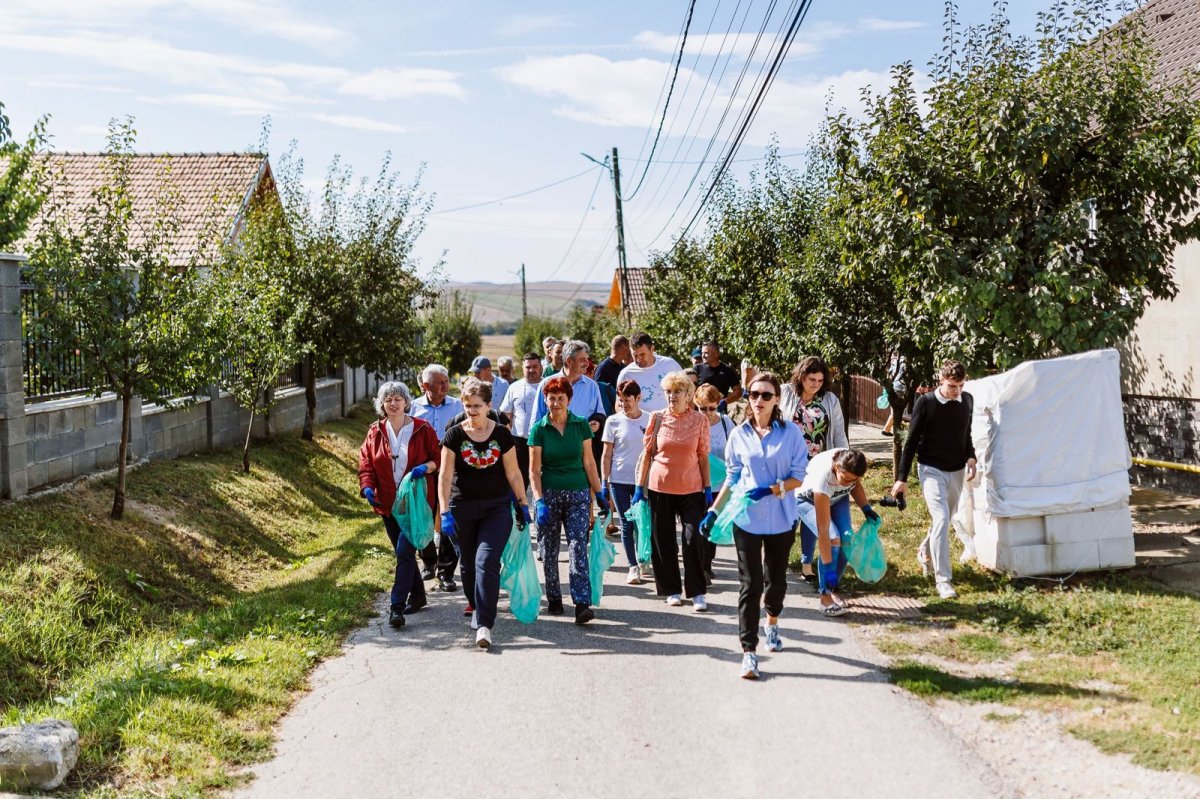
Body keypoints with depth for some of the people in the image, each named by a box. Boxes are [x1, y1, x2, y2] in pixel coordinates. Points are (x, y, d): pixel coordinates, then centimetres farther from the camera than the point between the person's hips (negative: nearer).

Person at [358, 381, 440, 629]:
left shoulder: (422, 429, -3)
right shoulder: (375, 433, 6)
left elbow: (438, 457, 2)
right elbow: (366, 464, 6)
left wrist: (426, 467, -19)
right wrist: (367, 487, -11)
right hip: (388, 504, 5)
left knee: (404, 552, -14)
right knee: (403, 552, 15)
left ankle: (397, 606, -15)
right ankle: (417, 595, 32)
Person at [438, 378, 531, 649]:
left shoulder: (502, 434, -3)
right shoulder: (454, 435, -4)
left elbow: (513, 474, 4)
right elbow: (445, 477, -6)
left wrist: (523, 505, 7)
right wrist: (445, 512, -13)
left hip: (497, 507, -1)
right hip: (463, 508, 1)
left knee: (487, 560, -15)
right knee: (469, 562, 13)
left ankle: (484, 625, -18)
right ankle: (474, 604, 41)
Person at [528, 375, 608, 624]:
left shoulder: (581, 425, 3)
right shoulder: (539, 429, -1)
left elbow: (589, 462, 8)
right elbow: (534, 470, -3)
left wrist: (599, 494, 4)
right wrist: (539, 501, -14)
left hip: (578, 494, 0)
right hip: (549, 493, 0)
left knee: (578, 548, -10)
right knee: (549, 550, 7)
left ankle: (582, 604, -17)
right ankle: (554, 600, 22)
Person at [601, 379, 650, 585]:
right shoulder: (613, 421, 0)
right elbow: (606, 455, 3)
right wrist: (604, 483, -1)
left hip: (642, 481, 0)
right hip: (619, 481, 0)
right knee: (626, 525, 2)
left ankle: (642, 560, 23)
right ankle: (633, 567, 10)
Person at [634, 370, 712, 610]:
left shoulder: (699, 420, -1)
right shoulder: (657, 418, -1)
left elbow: (703, 456, 4)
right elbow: (647, 453, 4)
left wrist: (708, 488, 1)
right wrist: (639, 487, 2)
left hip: (691, 488, -1)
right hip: (660, 487, 1)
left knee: (694, 539, -7)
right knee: (663, 541, 7)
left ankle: (698, 592, 2)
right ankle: (671, 590, 20)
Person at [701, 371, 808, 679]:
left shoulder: (791, 433, -5)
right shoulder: (739, 435, 1)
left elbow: (798, 477, -6)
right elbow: (732, 478, 10)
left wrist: (771, 489, -21)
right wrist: (714, 510, 5)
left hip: (781, 520, 0)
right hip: (746, 519, 0)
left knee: (776, 578, 17)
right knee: (750, 585, -4)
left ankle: (772, 623, 46)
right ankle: (749, 652, -4)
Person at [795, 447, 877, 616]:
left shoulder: (852, 466, -30)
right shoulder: (823, 477, -43)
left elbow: (855, 484, 0)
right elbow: (823, 530, -40)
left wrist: (866, 508, -15)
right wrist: (828, 568, -38)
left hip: (837, 497, 5)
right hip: (808, 499, -5)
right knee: (833, 539, -24)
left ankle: (833, 589, 3)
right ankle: (825, 596, -13)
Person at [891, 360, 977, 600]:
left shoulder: (967, 401, 0)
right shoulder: (925, 403, -14)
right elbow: (911, 442, -9)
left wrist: (971, 457, -1)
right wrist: (902, 478, -9)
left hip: (957, 471, 5)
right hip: (932, 470, -5)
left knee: (946, 519, 17)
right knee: (941, 518, -18)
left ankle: (925, 552, 47)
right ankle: (943, 580, -18)